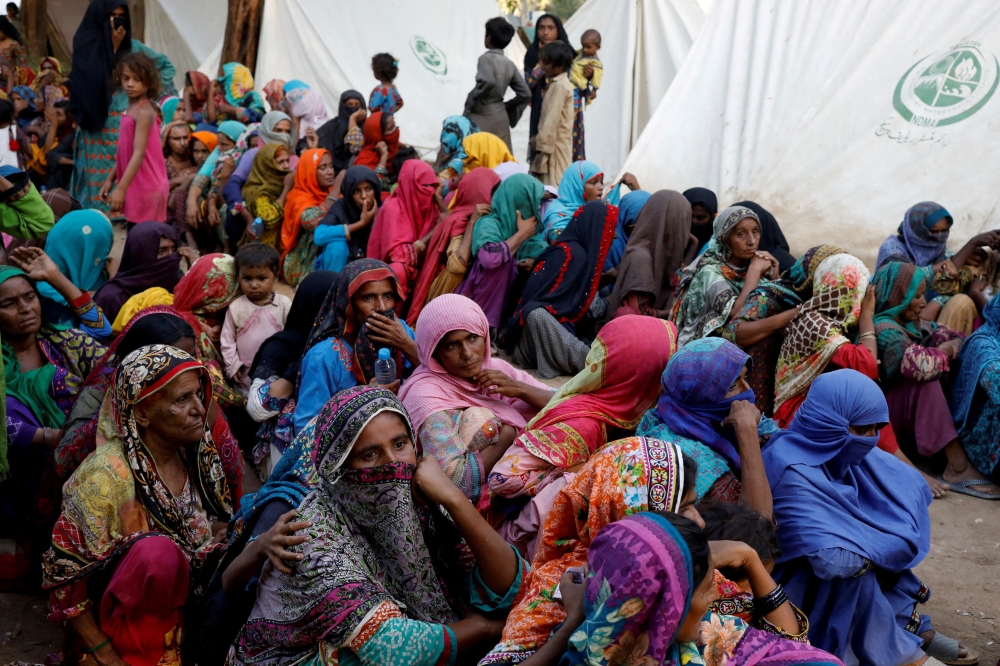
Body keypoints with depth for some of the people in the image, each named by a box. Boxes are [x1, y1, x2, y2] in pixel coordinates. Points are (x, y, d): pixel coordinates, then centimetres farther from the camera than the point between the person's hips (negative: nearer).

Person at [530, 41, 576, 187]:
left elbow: (552, 118, -22)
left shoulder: (559, 86, -17)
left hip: (555, 143, -10)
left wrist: (541, 142, -20)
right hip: (553, 141, 10)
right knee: (547, 181, 12)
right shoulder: (557, 83, 15)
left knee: (552, 183, -8)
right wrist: (540, 139, 14)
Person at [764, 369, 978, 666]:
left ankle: (908, 625, 5)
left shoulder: (837, 445, -8)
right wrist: (885, 545, -21)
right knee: (851, 568, -29)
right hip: (791, 576, -8)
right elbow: (831, 560, -39)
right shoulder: (792, 473, -32)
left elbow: (909, 484, 2)